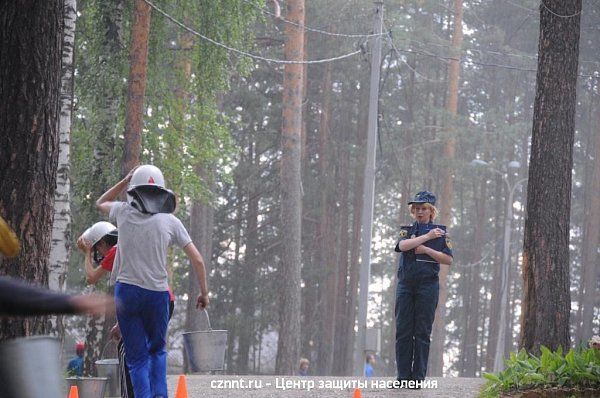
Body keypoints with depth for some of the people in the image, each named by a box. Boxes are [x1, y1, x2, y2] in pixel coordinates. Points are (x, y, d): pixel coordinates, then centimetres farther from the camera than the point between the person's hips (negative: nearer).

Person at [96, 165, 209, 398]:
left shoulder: (123, 213, 0)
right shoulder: (170, 222, -1)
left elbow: (101, 203, 26)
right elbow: (197, 260, 1)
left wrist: (125, 181, 22)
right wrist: (204, 292, 11)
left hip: (126, 291, 0)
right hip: (158, 292, 0)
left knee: (137, 357, 4)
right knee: (157, 350, 20)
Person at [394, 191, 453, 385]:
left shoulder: (441, 232, 8)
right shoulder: (407, 230, 13)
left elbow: (448, 259, -2)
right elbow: (403, 246, -9)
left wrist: (426, 250, -10)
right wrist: (427, 236, -13)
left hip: (428, 285, -2)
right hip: (405, 285, 3)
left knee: (422, 332, -3)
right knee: (403, 331, -1)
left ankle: (419, 377, -1)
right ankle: (403, 376, 3)